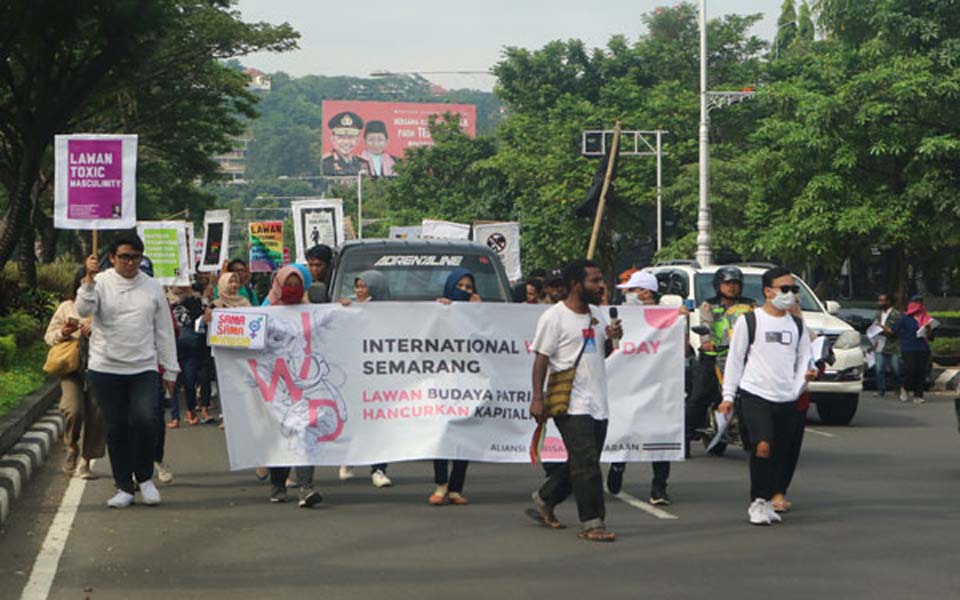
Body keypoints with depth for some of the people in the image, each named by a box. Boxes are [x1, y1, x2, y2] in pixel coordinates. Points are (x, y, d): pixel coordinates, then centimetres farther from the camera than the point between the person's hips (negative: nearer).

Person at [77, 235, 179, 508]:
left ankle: (145, 477, 4)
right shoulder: (101, 283, 2)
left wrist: (170, 370, 10)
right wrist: (89, 279, -27)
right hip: (106, 369, 0)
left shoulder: (152, 287, 8)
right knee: (116, 428, 4)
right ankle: (124, 488, 16)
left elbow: (164, 330, 11)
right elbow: (83, 310, -16)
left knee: (144, 420, -17)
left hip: (144, 368, 0)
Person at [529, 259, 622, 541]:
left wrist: (610, 339, 2)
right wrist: (537, 399, -14)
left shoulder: (597, 314, 14)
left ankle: (545, 498, 33)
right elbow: (541, 359, -9)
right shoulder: (554, 317, -8)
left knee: (582, 463, 14)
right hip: (572, 404, -8)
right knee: (586, 464, -12)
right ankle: (592, 523, -7)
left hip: (598, 403, 8)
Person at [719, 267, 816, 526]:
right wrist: (728, 395, 0)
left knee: (779, 454, 6)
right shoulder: (749, 321, 2)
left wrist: (806, 373, -4)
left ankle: (765, 502, 20)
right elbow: (734, 359, 3)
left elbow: (803, 358, 19)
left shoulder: (796, 324, 16)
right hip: (754, 395, -5)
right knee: (763, 446, -21)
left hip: (787, 398, 5)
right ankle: (758, 501, -10)